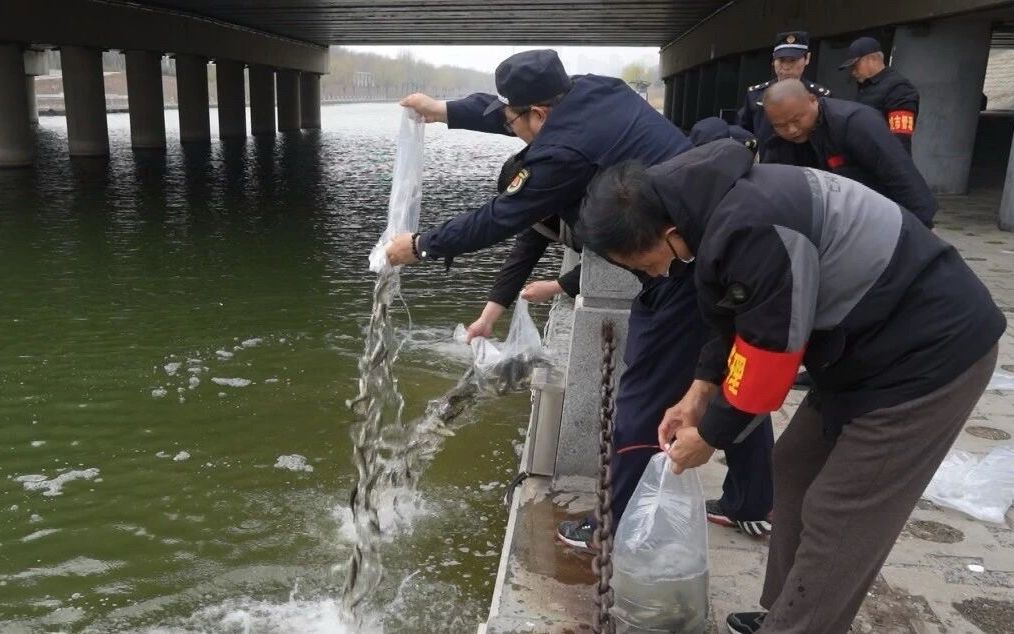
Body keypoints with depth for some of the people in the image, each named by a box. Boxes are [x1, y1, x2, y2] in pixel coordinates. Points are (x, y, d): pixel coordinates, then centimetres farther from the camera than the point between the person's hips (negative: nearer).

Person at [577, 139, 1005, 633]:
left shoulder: (750, 231, -33)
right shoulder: (713, 202, -2)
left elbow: (770, 345, -22)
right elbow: (742, 319, 11)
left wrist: (711, 434, -7)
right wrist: (701, 390, 5)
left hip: (930, 348, -10)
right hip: (872, 334, 10)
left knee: (838, 517, -3)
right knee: (794, 470, 16)